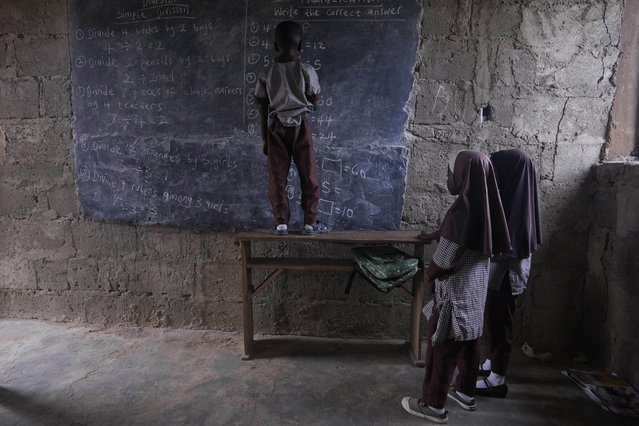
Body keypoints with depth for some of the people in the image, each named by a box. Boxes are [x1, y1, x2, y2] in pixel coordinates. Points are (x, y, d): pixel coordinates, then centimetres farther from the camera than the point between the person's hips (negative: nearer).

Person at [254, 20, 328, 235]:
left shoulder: (266, 72, -1)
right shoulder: (306, 70, -6)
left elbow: (263, 108, 2)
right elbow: (315, 101, 2)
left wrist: (264, 137, 9)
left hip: (276, 127, 2)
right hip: (300, 125, -1)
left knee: (277, 177, 6)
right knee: (308, 175, 6)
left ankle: (281, 222, 6)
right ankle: (310, 222, 8)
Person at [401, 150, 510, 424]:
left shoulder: (463, 209, -25)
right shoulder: (483, 206, 3)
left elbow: (445, 258, -22)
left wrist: (429, 273, -1)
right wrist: (433, 235, 38)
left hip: (456, 292, -8)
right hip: (475, 289, 9)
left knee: (441, 347, 5)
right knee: (467, 344, 22)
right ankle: (465, 393, 38)